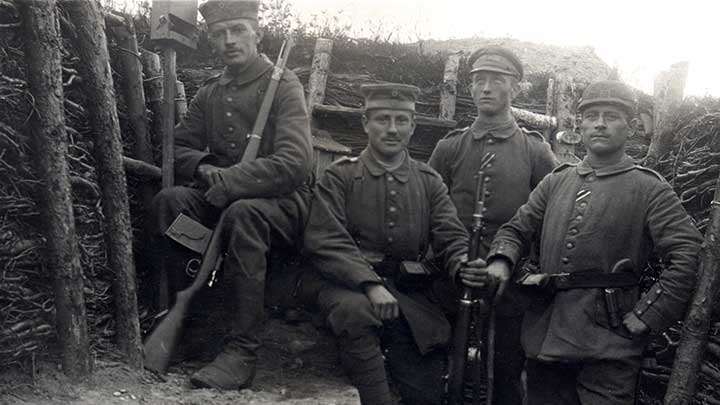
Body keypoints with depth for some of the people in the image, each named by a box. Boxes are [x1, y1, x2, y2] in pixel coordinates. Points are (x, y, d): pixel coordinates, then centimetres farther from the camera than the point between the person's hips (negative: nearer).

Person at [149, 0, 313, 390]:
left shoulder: (283, 85, -7)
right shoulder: (208, 93, 11)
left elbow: (294, 164, -20)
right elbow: (178, 146, 17)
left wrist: (226, 181, -23)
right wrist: (203, 168, -7)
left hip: (282, 201, -5)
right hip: (222, 196, 5)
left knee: (242, 213, -37)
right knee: (169, 199, -21)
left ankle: (242, 351, -33)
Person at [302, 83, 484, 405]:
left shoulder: (429, 182, 15)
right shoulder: (338, 177, 4)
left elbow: (452, 237, 6)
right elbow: (324, 242, -8)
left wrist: (465, 264, -20)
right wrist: (370, 284, -23)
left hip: (410, 293, 3)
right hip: (350, 285, -2)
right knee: (356, 310, -37)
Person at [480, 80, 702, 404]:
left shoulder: (650, 189, -2)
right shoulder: (555, 182, 12)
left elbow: (687, 258, -8)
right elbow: (516, 229, 15)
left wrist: (640, 320, -12)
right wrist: (501, 260, -7)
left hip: (607, 345, -4)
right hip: (543, 337, 4)